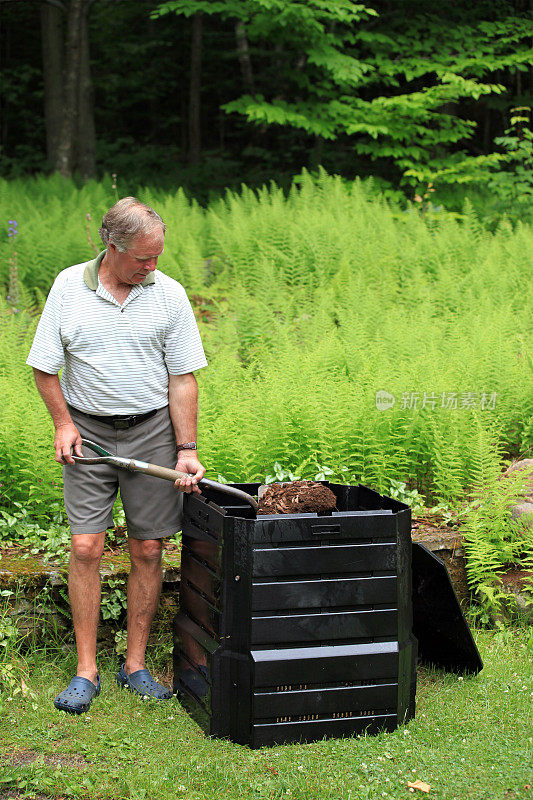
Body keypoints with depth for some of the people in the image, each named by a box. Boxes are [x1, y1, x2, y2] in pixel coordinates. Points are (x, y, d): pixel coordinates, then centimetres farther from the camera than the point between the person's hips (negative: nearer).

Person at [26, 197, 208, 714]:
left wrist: (186, 449, -5)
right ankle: (86, 670, 4)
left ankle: (135, 665, 15)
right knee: (85, 546, -6)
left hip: (151, 431, 1)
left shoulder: (169, 294, -2)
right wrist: (63, 424, -3)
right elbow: (44, 365, 5)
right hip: (87, 432, 0)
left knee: (147, 549, 3)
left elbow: (182, 379, 0)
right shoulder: (68, 287, -3)